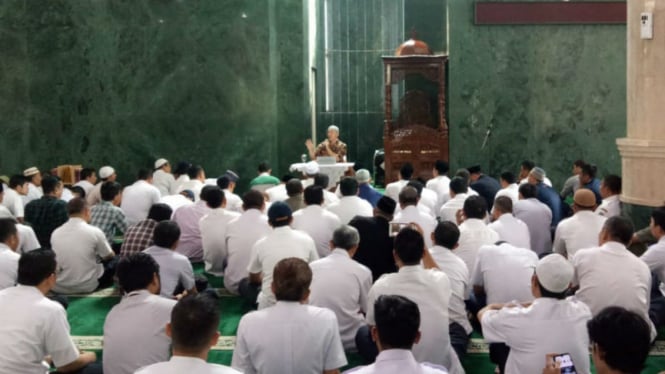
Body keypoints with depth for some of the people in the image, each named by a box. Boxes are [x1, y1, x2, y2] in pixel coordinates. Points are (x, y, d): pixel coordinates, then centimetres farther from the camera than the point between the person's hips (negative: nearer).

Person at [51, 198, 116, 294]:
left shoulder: (55, 233, -1)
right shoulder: (94, 232, -12)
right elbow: (109, 256, 4)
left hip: (58, 288, 4)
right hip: (86, 286, -4)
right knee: (114, 262, 18)